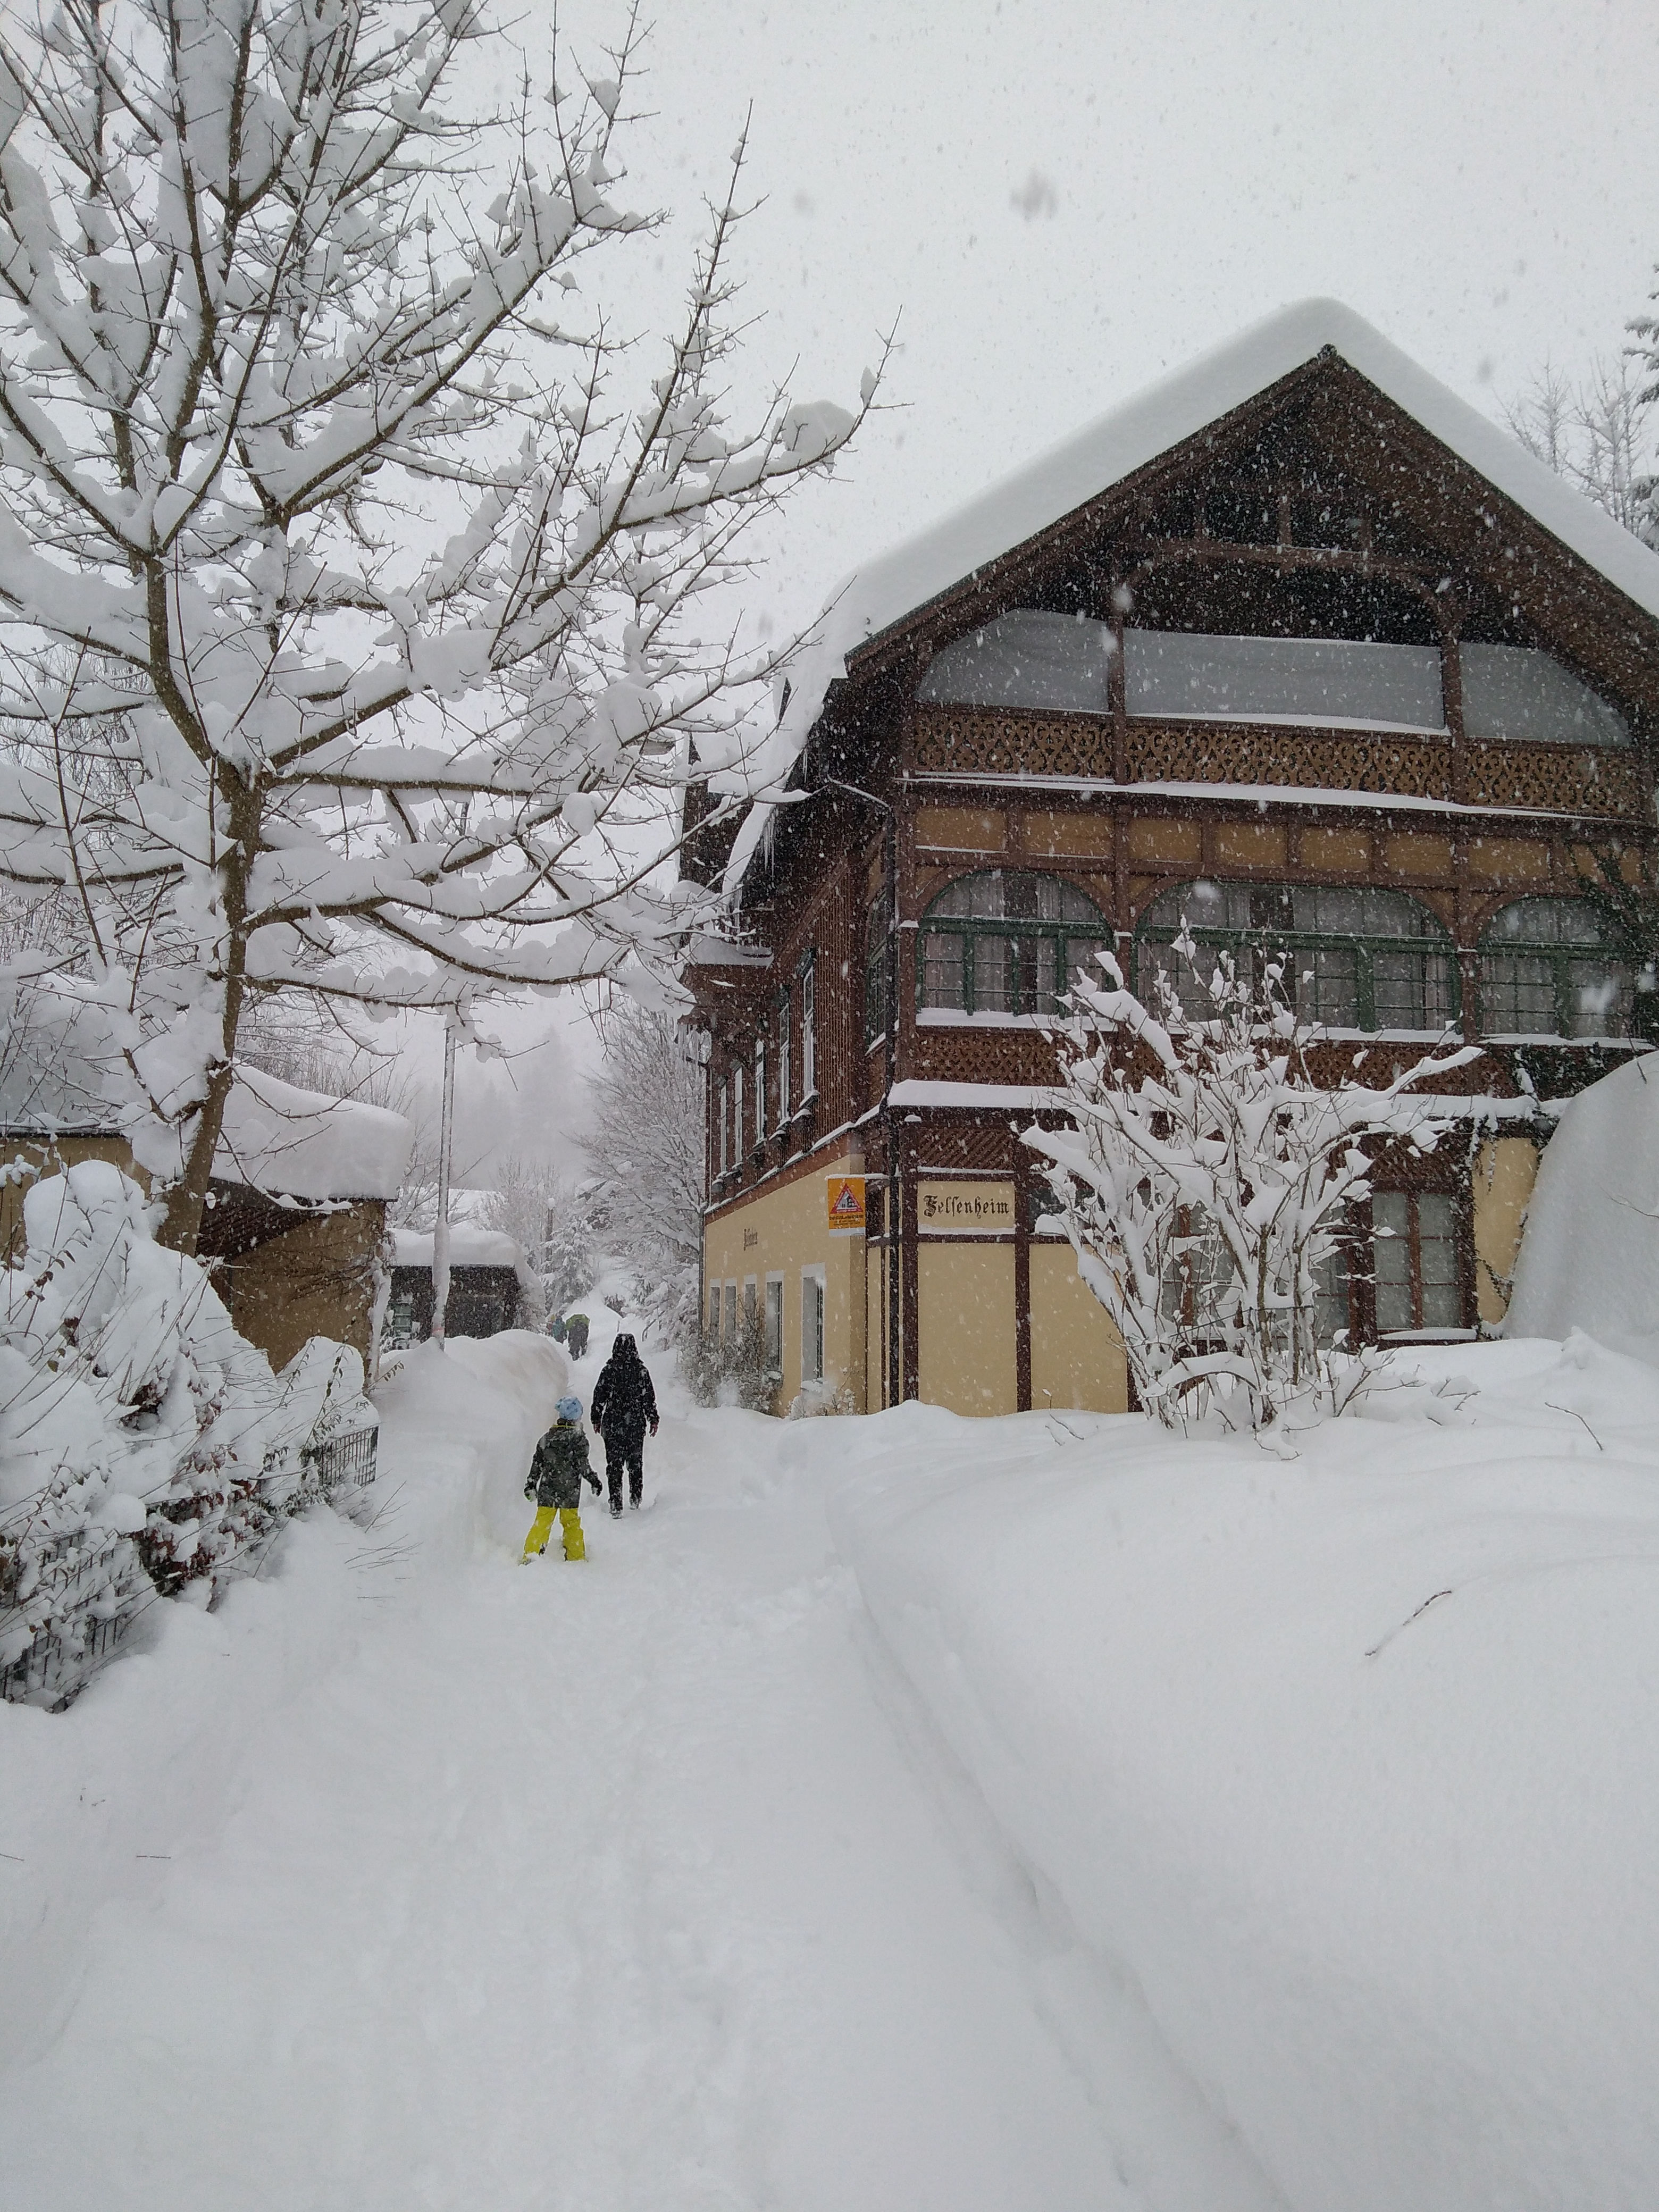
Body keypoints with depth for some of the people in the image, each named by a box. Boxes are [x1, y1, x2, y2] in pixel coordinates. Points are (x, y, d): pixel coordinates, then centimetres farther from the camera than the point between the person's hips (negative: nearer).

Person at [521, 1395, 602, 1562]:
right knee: (571, 1523, 11)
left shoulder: (547, 1437, 5)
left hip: (547, 1490, 2)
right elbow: (582, 1464, -11)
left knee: (542, 1521, 3)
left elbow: (537, 1463, 9)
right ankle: (576, 1556, 18)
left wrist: (530, 1484, 17)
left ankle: (531, 1553, -8)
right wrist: (594, 1480, -2)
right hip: (570, 1491, -2)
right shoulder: (579, 1438, -7)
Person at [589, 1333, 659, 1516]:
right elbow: (649, 1398, -2)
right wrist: (654, 1419, 8)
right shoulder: (641, 1370, -6)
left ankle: (616, 1504, -4)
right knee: (636, 1461, 17)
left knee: (614, 1463, 2)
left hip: (612, 1423, -1)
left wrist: (597, 1419, 11)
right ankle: (635, 1498, 27)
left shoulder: (608, 1370, -7)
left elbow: (599, 1396, -1)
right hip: (636, 1423, 1)